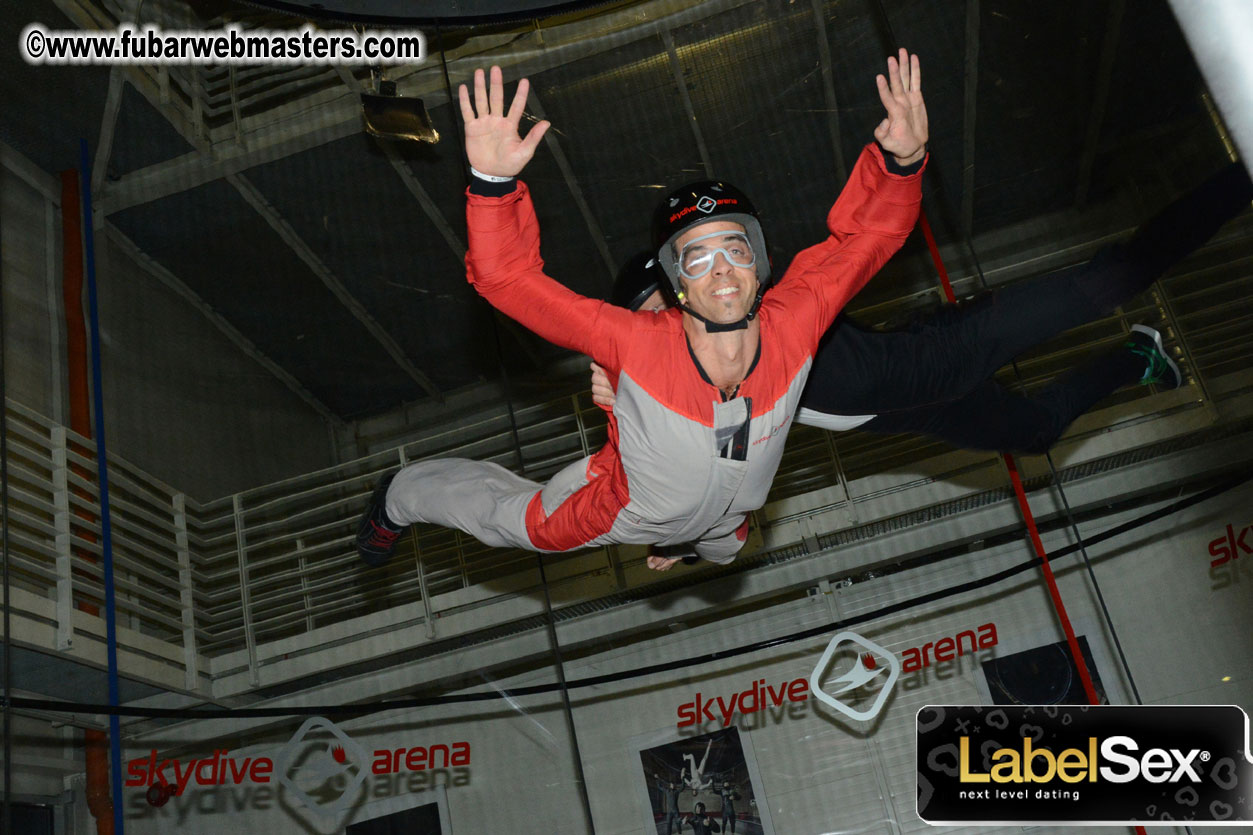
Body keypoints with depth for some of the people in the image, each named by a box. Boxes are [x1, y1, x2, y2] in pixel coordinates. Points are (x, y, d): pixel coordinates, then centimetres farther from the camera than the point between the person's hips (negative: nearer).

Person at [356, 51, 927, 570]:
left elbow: (862, 235, -26)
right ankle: (401, 497, 52)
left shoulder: (792, 325, -36)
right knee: (512, 519, 22)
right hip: (621, 511, -3)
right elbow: (506, 275, -45)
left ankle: (695, 545, 79)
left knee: (724, 548, 39)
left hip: (725, 518, 4)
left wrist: (901, 160, -45)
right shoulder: (638, 344, -45)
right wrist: (493, 180, -61)